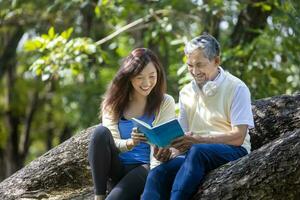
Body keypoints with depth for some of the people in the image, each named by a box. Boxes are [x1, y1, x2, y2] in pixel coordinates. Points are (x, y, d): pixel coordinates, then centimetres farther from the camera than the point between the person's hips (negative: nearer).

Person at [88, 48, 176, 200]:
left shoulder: (165, 103, 1)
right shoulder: (114, 103, 7)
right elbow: (111, 144, -3)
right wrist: (130, 143, -25)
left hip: (145, 168, -4)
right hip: (116, 169, 4)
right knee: (101, 132, -26)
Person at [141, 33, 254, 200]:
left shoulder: (236, 88, 0)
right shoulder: (186, 92, 17)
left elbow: (238, 137, -10)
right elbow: (183, 135, 12)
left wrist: (198, 140, -22)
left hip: (233, 152, -4)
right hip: (194, 153, 4)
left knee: (197, 151, -38)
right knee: (158, 174, -26)